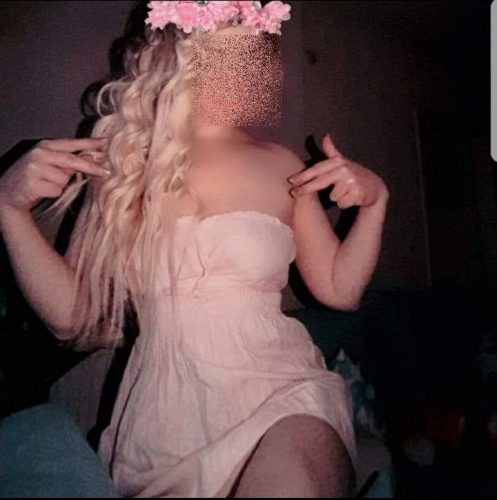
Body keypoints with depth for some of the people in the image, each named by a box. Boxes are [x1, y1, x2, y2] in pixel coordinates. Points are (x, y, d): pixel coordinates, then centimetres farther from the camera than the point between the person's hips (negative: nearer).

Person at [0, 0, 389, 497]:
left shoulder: (281, 166, 3)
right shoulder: (124, 166, 2)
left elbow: (338, 288, 8)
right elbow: (73, 315, 0)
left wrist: (374, 202, -5)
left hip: (282, 397, 0)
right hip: (165, 413, 2)